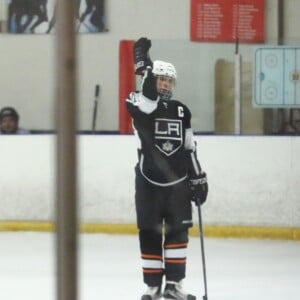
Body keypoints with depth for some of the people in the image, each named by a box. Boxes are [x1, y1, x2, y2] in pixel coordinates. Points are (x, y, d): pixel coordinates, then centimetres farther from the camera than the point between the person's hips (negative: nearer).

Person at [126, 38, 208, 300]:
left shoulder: (181, 111, 9)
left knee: (178, 231, 1)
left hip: (178, 181, 3)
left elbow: (189, 149, 12)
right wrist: (143, 65, -36)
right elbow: (148, 98, -28)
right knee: (150, 234, 1)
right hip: (149, 182, -3)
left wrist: (199, 179, 9)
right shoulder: (142, 106, -2)